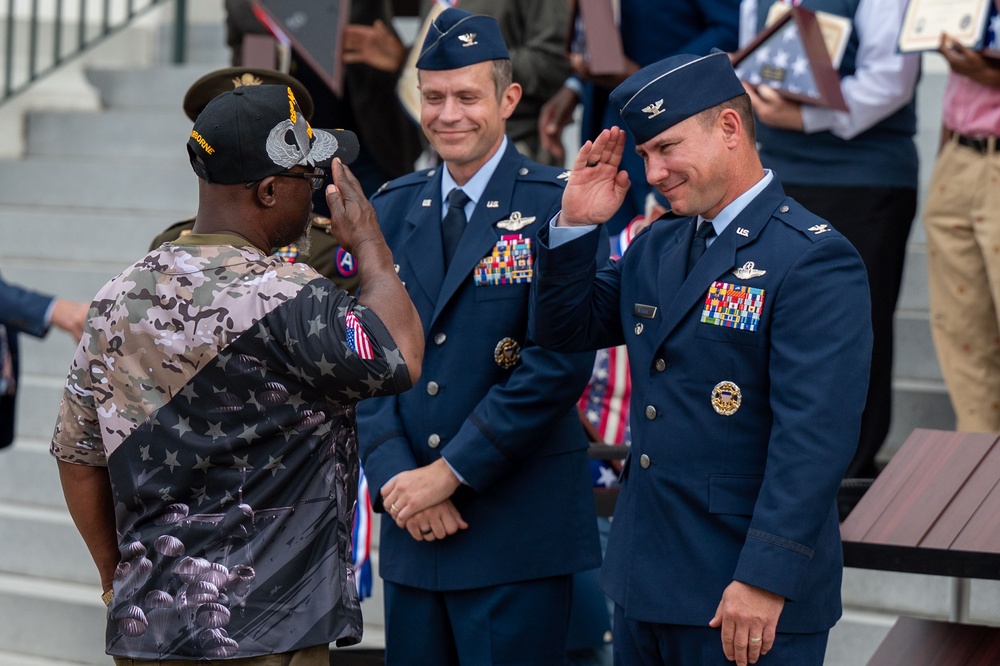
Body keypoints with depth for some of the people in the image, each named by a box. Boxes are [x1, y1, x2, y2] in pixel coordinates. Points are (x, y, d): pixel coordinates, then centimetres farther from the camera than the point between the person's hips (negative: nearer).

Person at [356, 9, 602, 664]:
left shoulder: (553, 206, -7)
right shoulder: (391, 210, 10)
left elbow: (559, 364, -14)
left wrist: (447, 473, -13)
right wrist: (395, 475, -7)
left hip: (518, 532, -5)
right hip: (410, 531, 5)